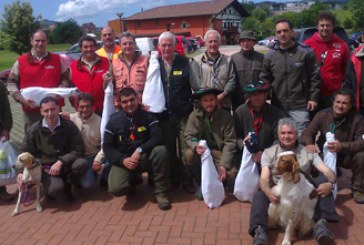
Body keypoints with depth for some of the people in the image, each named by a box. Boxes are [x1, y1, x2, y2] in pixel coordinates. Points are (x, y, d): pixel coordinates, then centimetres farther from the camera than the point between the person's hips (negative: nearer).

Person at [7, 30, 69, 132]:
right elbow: (11, 83, 5)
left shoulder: (57, 59, 5)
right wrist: (21, 98, -11)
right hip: (30, 109, 0)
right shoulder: (21, 61, 2)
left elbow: (65, 79, 8)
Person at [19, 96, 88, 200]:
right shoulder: (34, 129, -6)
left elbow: (79, 150, -10)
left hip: (65, 164, 2)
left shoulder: (69, 126, -9)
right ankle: (50, 189, 9)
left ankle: (67, 185, 1)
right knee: (55, 188, -33)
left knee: (82, 164, -31)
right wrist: (22, 172, -12)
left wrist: (60, 162, -21)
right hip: (46, 167, -1)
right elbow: (26, 153, 4)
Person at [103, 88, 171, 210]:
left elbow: (157, 138, -15)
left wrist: (139, 150, -28)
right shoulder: (114, 120, -2)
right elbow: (107, 147, -2)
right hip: (123, 160, 0)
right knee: (116, 188, -27)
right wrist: (123, 160, -18)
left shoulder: (148, 116, -4)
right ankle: (133, 180, 12)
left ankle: (160, 192, -15)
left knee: (161, 150, -33)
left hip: (145, 156, 0)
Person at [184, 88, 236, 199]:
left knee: (230, 174, -25)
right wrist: (195, 146, -36)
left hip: (219, 152, -1)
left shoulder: (226, 116, -12)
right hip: (201, 150, 1)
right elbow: (189, 136, -10)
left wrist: (224, 165, -24)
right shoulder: (194, 115, -8)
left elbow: (230, 142, -14)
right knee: (189, 154, -31)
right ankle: (202, 183, -4)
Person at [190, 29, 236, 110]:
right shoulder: (197, 61, 4)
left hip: (224, 105, 2)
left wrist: (223, 94, -12)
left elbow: (232, 80, 4)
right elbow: (195, 82, -5)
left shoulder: (228, 60, 12)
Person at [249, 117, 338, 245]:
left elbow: (327, 171, -4)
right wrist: (269, 192, -34)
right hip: (279, 194, -1)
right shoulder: (269, 153, 3)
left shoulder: (308, 152, 7)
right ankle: (259, 232, -48)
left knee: (323, 179, -22)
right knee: (259, 196, -30)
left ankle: (321, 224, -33)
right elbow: (264, 178, -9)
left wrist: (330, 183, -30)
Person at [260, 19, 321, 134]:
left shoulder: (306, 52, -3)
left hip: (300, 106, -3)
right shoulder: (270, 55, 5)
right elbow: (264, 79, 10)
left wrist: (313, 98, -4)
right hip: (277, 106, 3)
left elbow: (315, 77, -1)